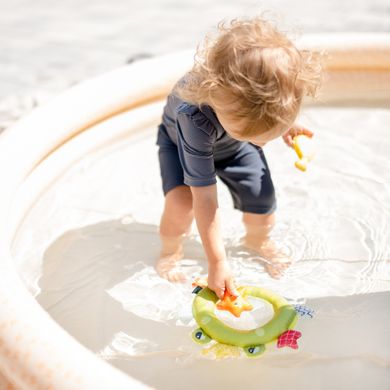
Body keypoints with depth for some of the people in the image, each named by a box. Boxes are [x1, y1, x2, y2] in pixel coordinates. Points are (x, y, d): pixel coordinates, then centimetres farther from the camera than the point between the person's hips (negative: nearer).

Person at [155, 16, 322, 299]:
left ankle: (258, 240, 35)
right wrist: (217, 263, -38)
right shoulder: (195, 119, -48)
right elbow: (205, 199, -40)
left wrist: (285, 126, -14)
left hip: (237, 140, 4)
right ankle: (171, 251, 5)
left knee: (263, 207, -2)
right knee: (181, 201, -28)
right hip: (181, 141, -3)